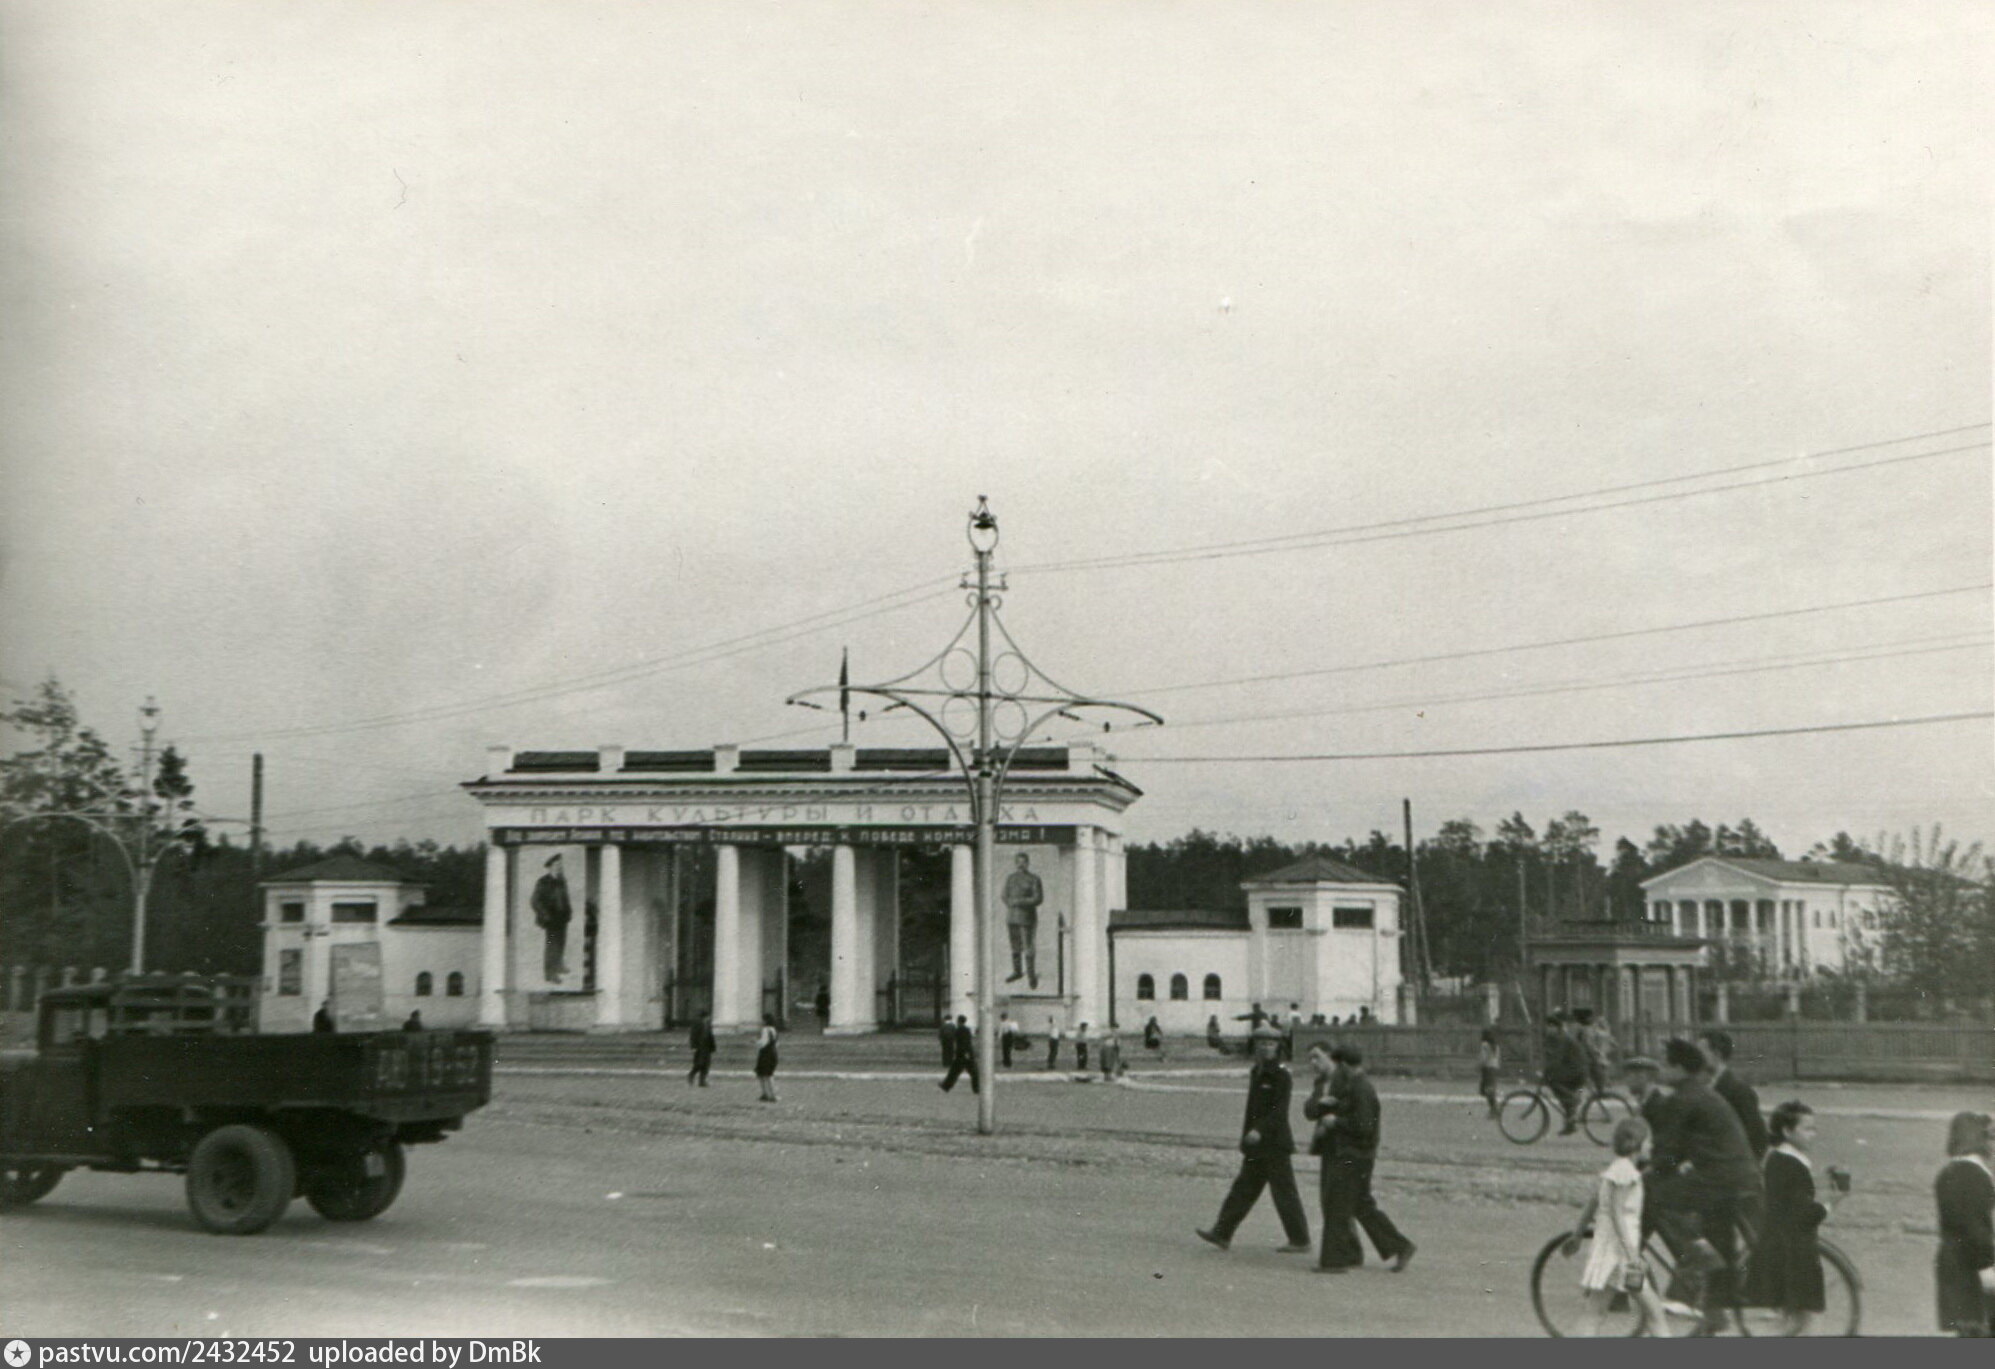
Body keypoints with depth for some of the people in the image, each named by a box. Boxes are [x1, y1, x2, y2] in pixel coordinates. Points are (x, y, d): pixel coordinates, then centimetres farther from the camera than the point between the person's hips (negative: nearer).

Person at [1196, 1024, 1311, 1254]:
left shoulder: (1281, 1075, -14)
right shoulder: (1256, 1072, 12)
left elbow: (1279, 1111, -22)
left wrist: (1259, 1130, -33)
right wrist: (1247, 1136, 23)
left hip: (1276, 1144, -8)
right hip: (1257, 1146, 8)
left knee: (1285, 1193, -2)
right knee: (1244, 1189, 10)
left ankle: (1300, 1240, 8)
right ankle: (1222, 1234, 14)